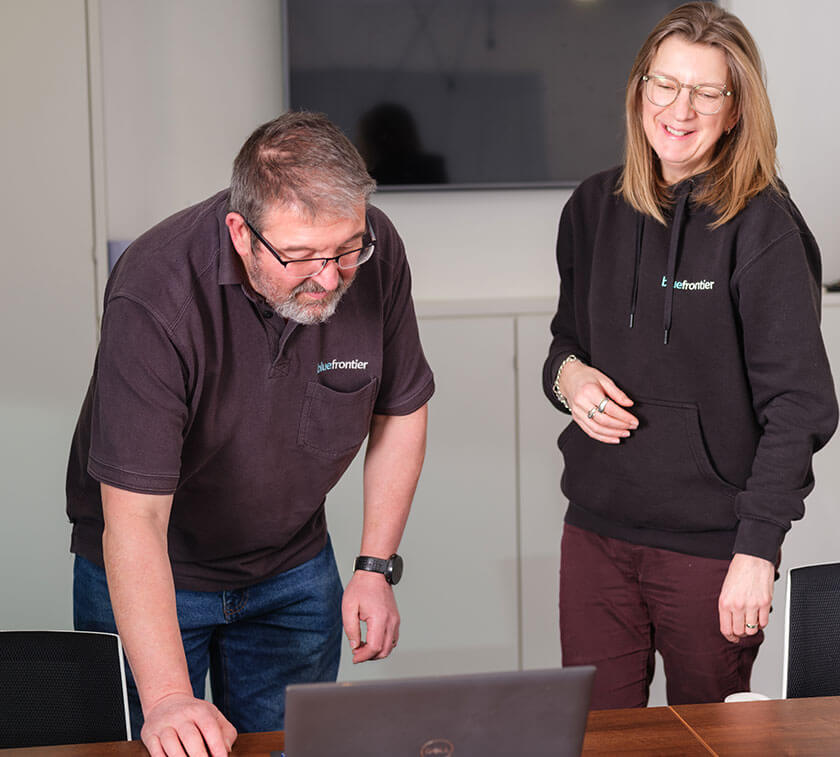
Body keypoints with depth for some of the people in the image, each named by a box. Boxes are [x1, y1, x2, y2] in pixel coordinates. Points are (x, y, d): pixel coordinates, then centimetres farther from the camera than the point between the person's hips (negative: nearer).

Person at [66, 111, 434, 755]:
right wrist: (167, 698, -45)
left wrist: (377, 567, -3)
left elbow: (400, 410, -1)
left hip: (294, 570, 4)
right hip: (148, 578, -3)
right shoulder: (155, 297, -33)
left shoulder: (375, 254, -18)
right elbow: (135, 515, -37)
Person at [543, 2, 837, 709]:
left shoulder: (762, 226, -11)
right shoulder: (594, 207, 6)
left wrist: (757, 549, -18)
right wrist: (566, 372, -3)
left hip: (712, 545, -4)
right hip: (597, 529, 4)